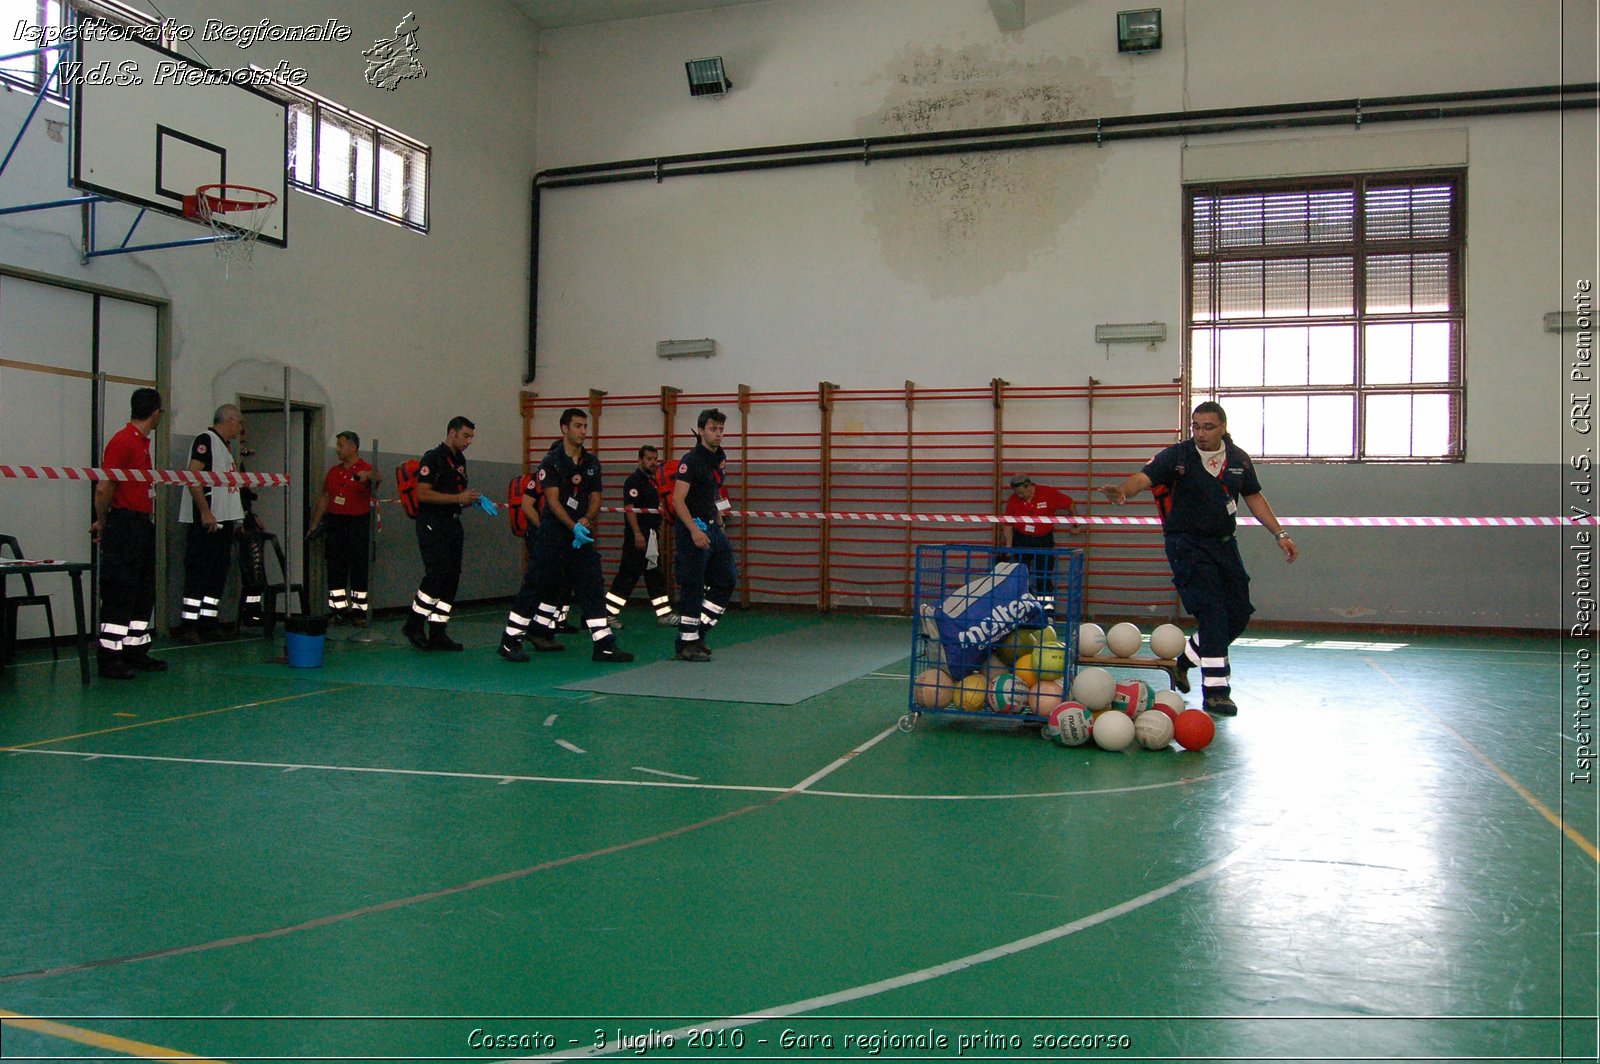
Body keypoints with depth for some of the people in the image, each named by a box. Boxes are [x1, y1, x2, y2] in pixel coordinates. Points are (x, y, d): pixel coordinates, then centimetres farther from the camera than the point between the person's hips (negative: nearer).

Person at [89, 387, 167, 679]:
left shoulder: (143, 442, 16)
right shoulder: (123, 441, -13)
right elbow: (104, 488, -16)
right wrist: (103, 523, -5)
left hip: (144, 525, 9)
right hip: (125, 526, -9)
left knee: (144, 592, 13)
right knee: (120, 594, -5)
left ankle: (136, 651, 22)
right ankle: (109, 658, 0)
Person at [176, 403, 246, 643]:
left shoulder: (223, 446, 21)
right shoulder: (206, 440, -7)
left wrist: (237, 519, 19)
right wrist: (205, 512, -22)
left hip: (223, 521, 10)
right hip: (207, 521, -10)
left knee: (217, 575, 10)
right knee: (199, 574, -9)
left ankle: (209, 624, 15)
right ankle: (189, 627, -7)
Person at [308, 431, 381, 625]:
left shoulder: (366, 469, -4)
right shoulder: (333, 472, 15)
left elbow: (377, 479, -27)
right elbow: (324, 498, 18)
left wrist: (369, 476, -50)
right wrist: (314, 524, 15)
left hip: (358, 524, -6)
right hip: (335, 524, 6)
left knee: (359, 570, -1)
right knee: (335, 570, 6)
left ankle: (359, 612, 4)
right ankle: (338, 611, 13)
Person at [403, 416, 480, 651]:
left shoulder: (460, 460, 18)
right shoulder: (433, 458, -9)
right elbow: (422, 493, -18)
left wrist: (473, 499, 7)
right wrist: (458, 498, -19)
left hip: (452, 524, 9)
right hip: (432, 524, -9)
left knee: (451, 579, 5)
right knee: (438, 573, -17)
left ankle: (437, 634, 9)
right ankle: (414, 625, -2)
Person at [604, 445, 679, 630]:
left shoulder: (652, 481, 18)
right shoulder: (634, 480, -11)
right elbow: (629, 508, -19)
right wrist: (637, 534, -25)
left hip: (651, 534, 10)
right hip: (638, 534, -10)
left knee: (655, 575, 11)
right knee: (629, 574, -9)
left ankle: (664, 615, 15)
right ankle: (608, 613, -3)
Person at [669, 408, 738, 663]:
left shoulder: (720, 457, 13)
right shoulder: (691, 460, -12)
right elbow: (678, 500, -18)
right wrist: (694, 530, -27)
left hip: (712, 528, 9)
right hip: (692, 529, -9)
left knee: (727, 581, 9)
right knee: (693, 587, -6)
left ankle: (698, 633, 18)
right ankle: (686, 644, 3)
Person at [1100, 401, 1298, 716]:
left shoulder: (1239, 460, 6)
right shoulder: (1177, 456, -9)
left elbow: (1254, 497, 17)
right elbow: (1145, 477, -23)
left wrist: (1280, 534, 14)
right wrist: (1123, 491, -45)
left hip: (1224, 543, 6)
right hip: (1187, 544, -6)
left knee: (1239, 613, 6)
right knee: (1212, 612, -16)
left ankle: (1185, 660, 27)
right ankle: (1215, 691, -11)